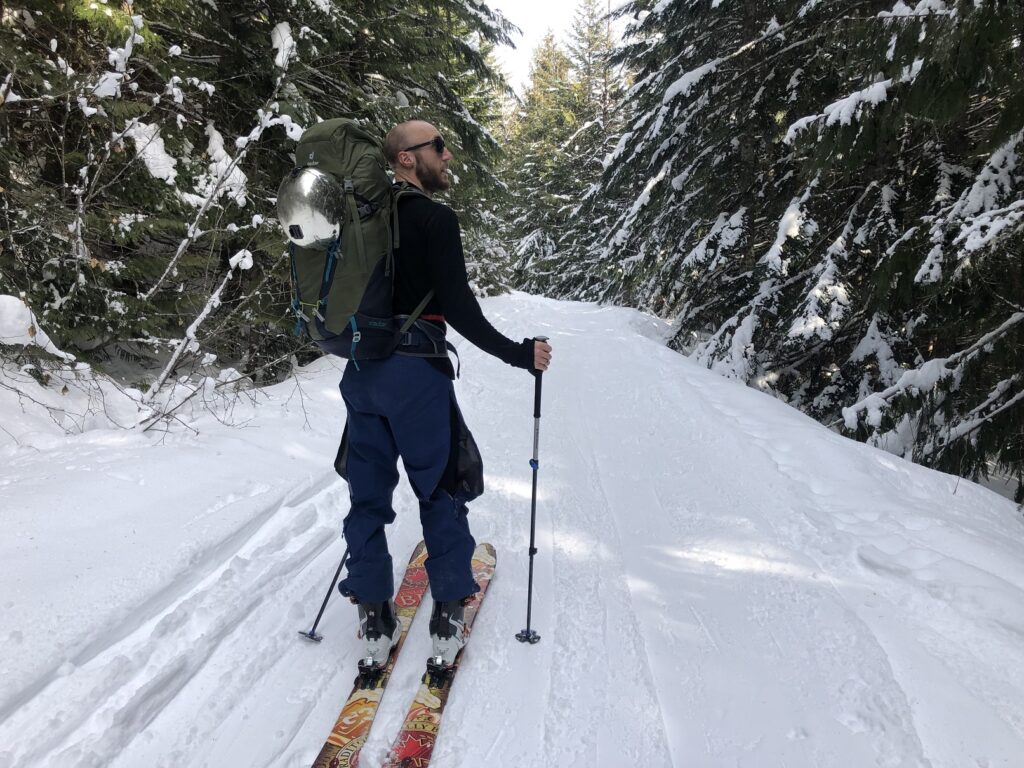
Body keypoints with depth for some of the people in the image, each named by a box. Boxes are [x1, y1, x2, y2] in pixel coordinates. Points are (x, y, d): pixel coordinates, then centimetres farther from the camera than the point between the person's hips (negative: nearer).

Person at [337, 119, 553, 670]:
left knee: (368, 490, 11)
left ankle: (374, 622, 20)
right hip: (416, 373, -7)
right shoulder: (436, 218, -11)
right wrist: (519, 354, -10)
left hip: (361, 371, 7)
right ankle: (448, 617, 17)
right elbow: (459, 310, -18)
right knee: (440, 491, 7)